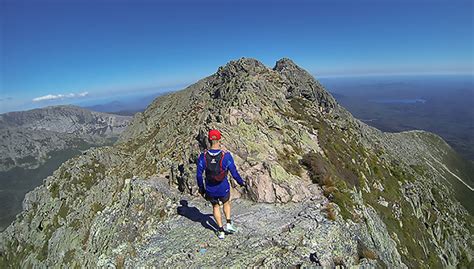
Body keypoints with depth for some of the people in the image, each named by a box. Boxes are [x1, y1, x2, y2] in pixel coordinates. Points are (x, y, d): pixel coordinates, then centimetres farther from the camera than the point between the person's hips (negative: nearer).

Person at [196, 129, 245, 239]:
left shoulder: (203, 156, -13)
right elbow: (234, 172, -9)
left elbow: (199, 175, -6)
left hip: (210, 190, 1)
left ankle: (221, 231, 30)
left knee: (215, 206, 25)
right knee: (226, 203, 30)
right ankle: (228, 223, 25)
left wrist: (201, 188, 9)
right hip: (223, 189, -1)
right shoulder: (226, 155, -18)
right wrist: (241, 182, 9)